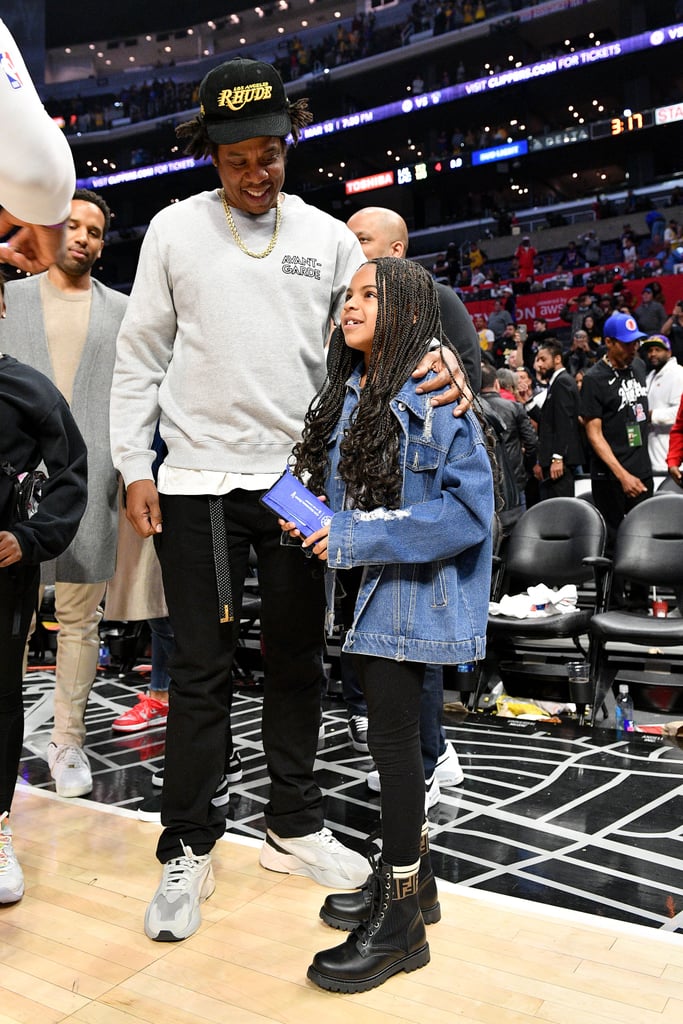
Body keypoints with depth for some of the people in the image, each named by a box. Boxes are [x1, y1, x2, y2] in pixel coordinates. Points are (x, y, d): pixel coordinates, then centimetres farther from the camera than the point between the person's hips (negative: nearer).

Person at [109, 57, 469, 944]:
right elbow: (141, 355, 3)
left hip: (300, 478, 2)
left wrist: (435, 360, -20)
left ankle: (294, 827, 28)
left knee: (298, 661, 11)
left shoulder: (327, 237, 7)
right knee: (202, 669, 3)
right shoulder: (176, 229, 3)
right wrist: (134, 467, -4)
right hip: (199, 481, -2)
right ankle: (188, 849, 17)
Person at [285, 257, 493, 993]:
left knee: (393, 735, -2)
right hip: (360, 587, 8)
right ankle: (410, 874, 33)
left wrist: (358, 538, -21)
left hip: (408, 590, -7)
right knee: (388, 731, 16)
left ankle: (400, 920, 13)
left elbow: (468, 509, -20)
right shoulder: (344, 394, 10)